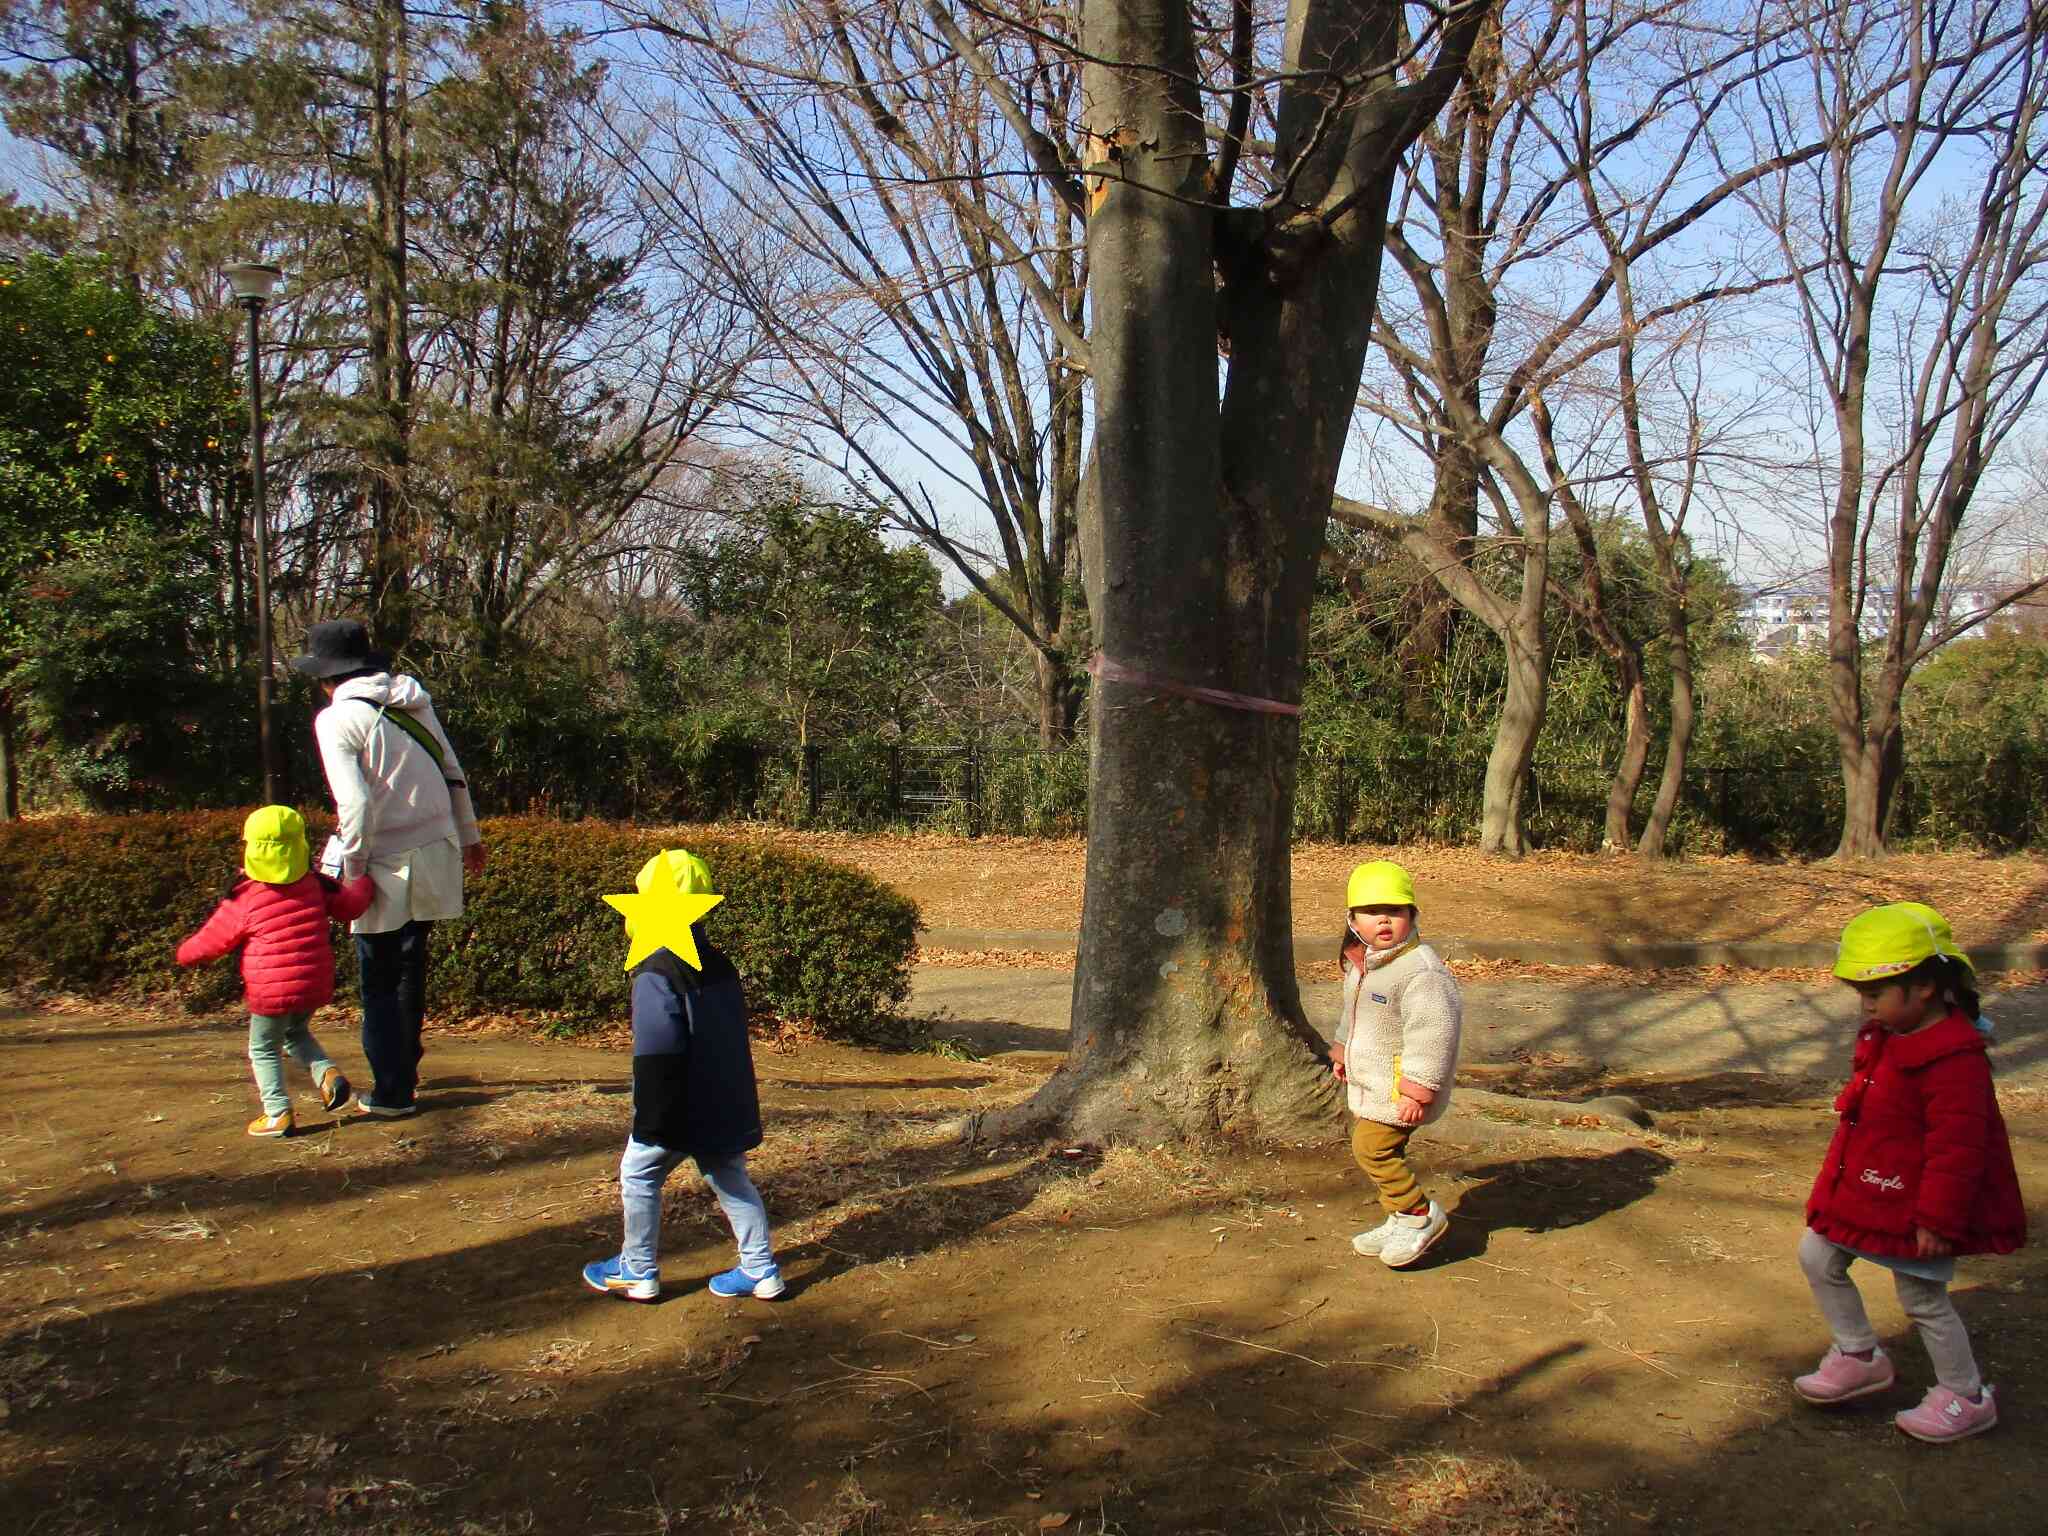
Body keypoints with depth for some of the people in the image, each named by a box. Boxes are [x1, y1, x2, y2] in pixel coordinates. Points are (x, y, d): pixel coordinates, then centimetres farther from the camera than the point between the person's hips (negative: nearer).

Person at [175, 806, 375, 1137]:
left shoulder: (243, 901, -11)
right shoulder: (315, 885, -3)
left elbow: (210, 941, -1)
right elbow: (351, 904, -1)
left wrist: (185, 954, 18)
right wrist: (363, 882, 19)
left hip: (271, 994, -5)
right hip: (316, 986, 5)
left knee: (263, 1049, 13)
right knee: (295, 1033, 29)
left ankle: (278, 1114, 7)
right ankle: (328, 1074, 7)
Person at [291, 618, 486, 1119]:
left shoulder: (337, 719, -12)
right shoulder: (413, 701, 6)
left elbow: (355, 803, -20)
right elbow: (454, 775, 11)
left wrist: (351, 868, -10)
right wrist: (468, 836, 22)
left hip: (387, 864, -6)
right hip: (436, 852, 6)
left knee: (378, 979, 6)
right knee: (410, 966, 20)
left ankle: (392, 1092, 10)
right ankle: (405, 1069, 32)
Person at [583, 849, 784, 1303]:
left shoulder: (657, 975, -19)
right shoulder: (718, 963, 9)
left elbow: (657, 1056, -22)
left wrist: (653, 1120, -16)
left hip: (684, 1110, -8)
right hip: (728, 1105, 8)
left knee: (638, 1176, 12)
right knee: (730, 1179, 17)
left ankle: (638, 1272, 22)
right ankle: (762, 1270, 18)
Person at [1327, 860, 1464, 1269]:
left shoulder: (1419, 969, -24)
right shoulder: (1361, 964, 7)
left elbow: (1434, 1032, -27)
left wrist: (1417, 1092, -26)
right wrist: (1342, 1052, 34)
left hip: (1400, 1085, -9)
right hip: (1370, 1080, 9)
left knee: (1371, 1145, -12)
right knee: (1382, 1149, 14)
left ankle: (1420, 1215, 3)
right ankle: (1400, 1221, 28)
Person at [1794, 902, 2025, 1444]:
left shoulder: (1954, 1059, -26)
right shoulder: (1885, 1039, 5)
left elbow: (1956, 1148, -25)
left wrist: (1937, 1218, -23)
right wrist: (1840, 1188, 24)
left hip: (1914, 1207, -9)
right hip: (1866, 1196, 9)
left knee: (1924, 1299, 6)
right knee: (1818, 1257, 12)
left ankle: (1967, 1397, 26)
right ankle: (1859, 1356, 28)